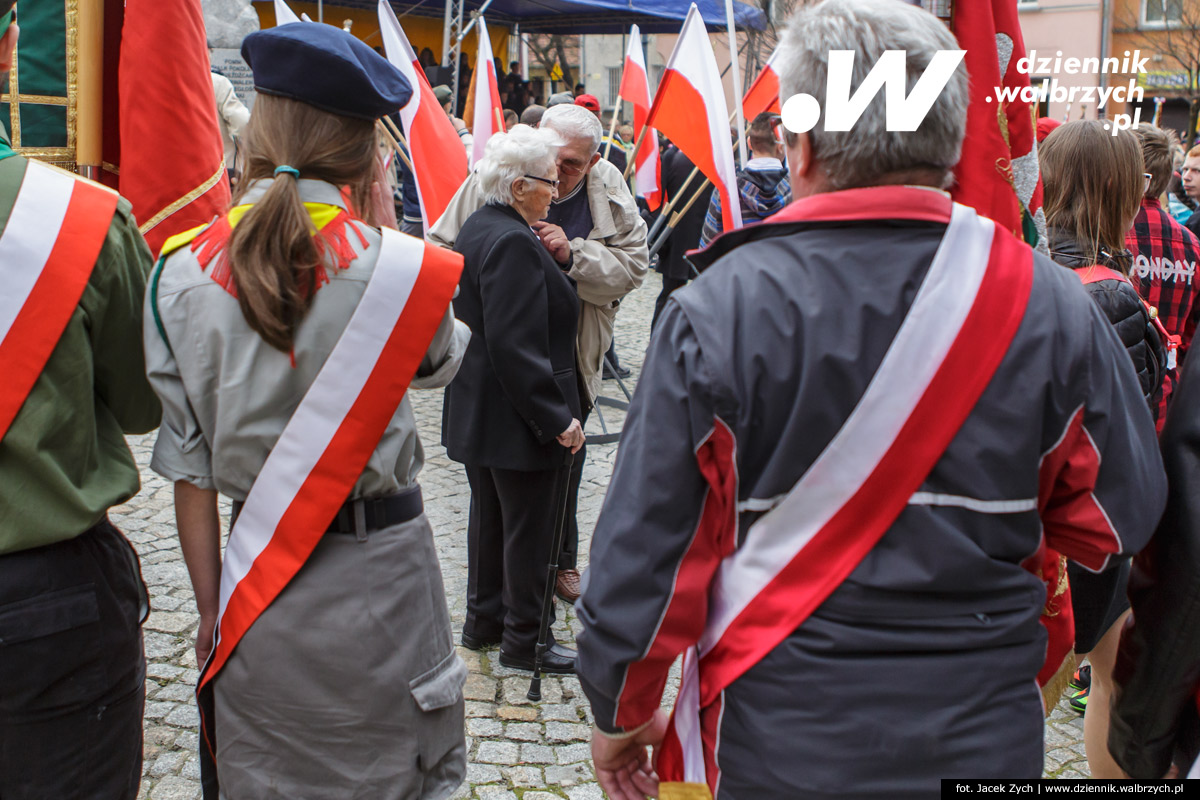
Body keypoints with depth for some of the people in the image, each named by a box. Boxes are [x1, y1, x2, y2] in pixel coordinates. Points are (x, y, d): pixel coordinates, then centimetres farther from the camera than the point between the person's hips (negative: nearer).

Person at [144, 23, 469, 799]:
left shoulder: (185, 274, -7)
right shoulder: (392, 264, -16)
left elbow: (190, 470, -2)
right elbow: (445, 359, 7)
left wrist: (212, 610, 9)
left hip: (256, 572, 3)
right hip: (378, 576, -2)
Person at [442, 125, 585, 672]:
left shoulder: (478, 227, 8)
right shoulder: (513, 242, -23)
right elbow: (517, 347, -27)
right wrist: (557, 418, -22)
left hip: (477, 413, 10)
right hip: (516, 419, -10)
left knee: (490, 517, 21)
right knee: (528, 527, 4)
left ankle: (484, 620, 35)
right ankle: (522, 641, 18)